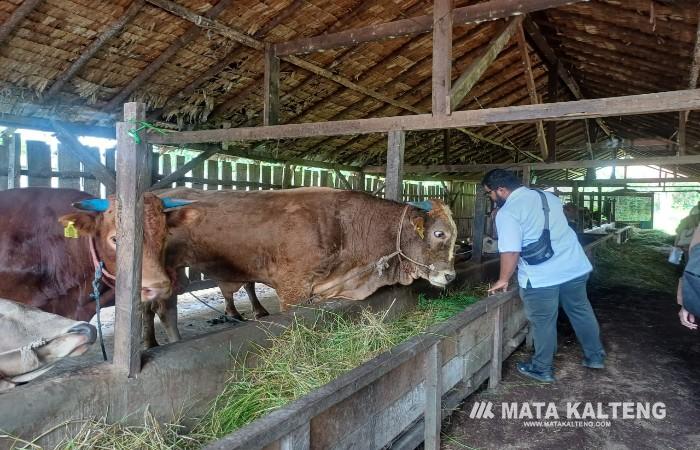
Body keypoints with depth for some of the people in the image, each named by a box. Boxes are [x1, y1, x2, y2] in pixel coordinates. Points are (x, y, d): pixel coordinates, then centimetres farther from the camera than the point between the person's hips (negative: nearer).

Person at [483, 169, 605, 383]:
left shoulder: (507, 212, -14)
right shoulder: (548, 196, 9)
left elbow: (511, 251, -20)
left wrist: (503, 280, -7)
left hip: (542, 276, -7)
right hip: (575, 266, 7)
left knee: (543, 323, 7)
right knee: (581, 312, 21)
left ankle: (542, 369, 21)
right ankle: (595, 357, 36)